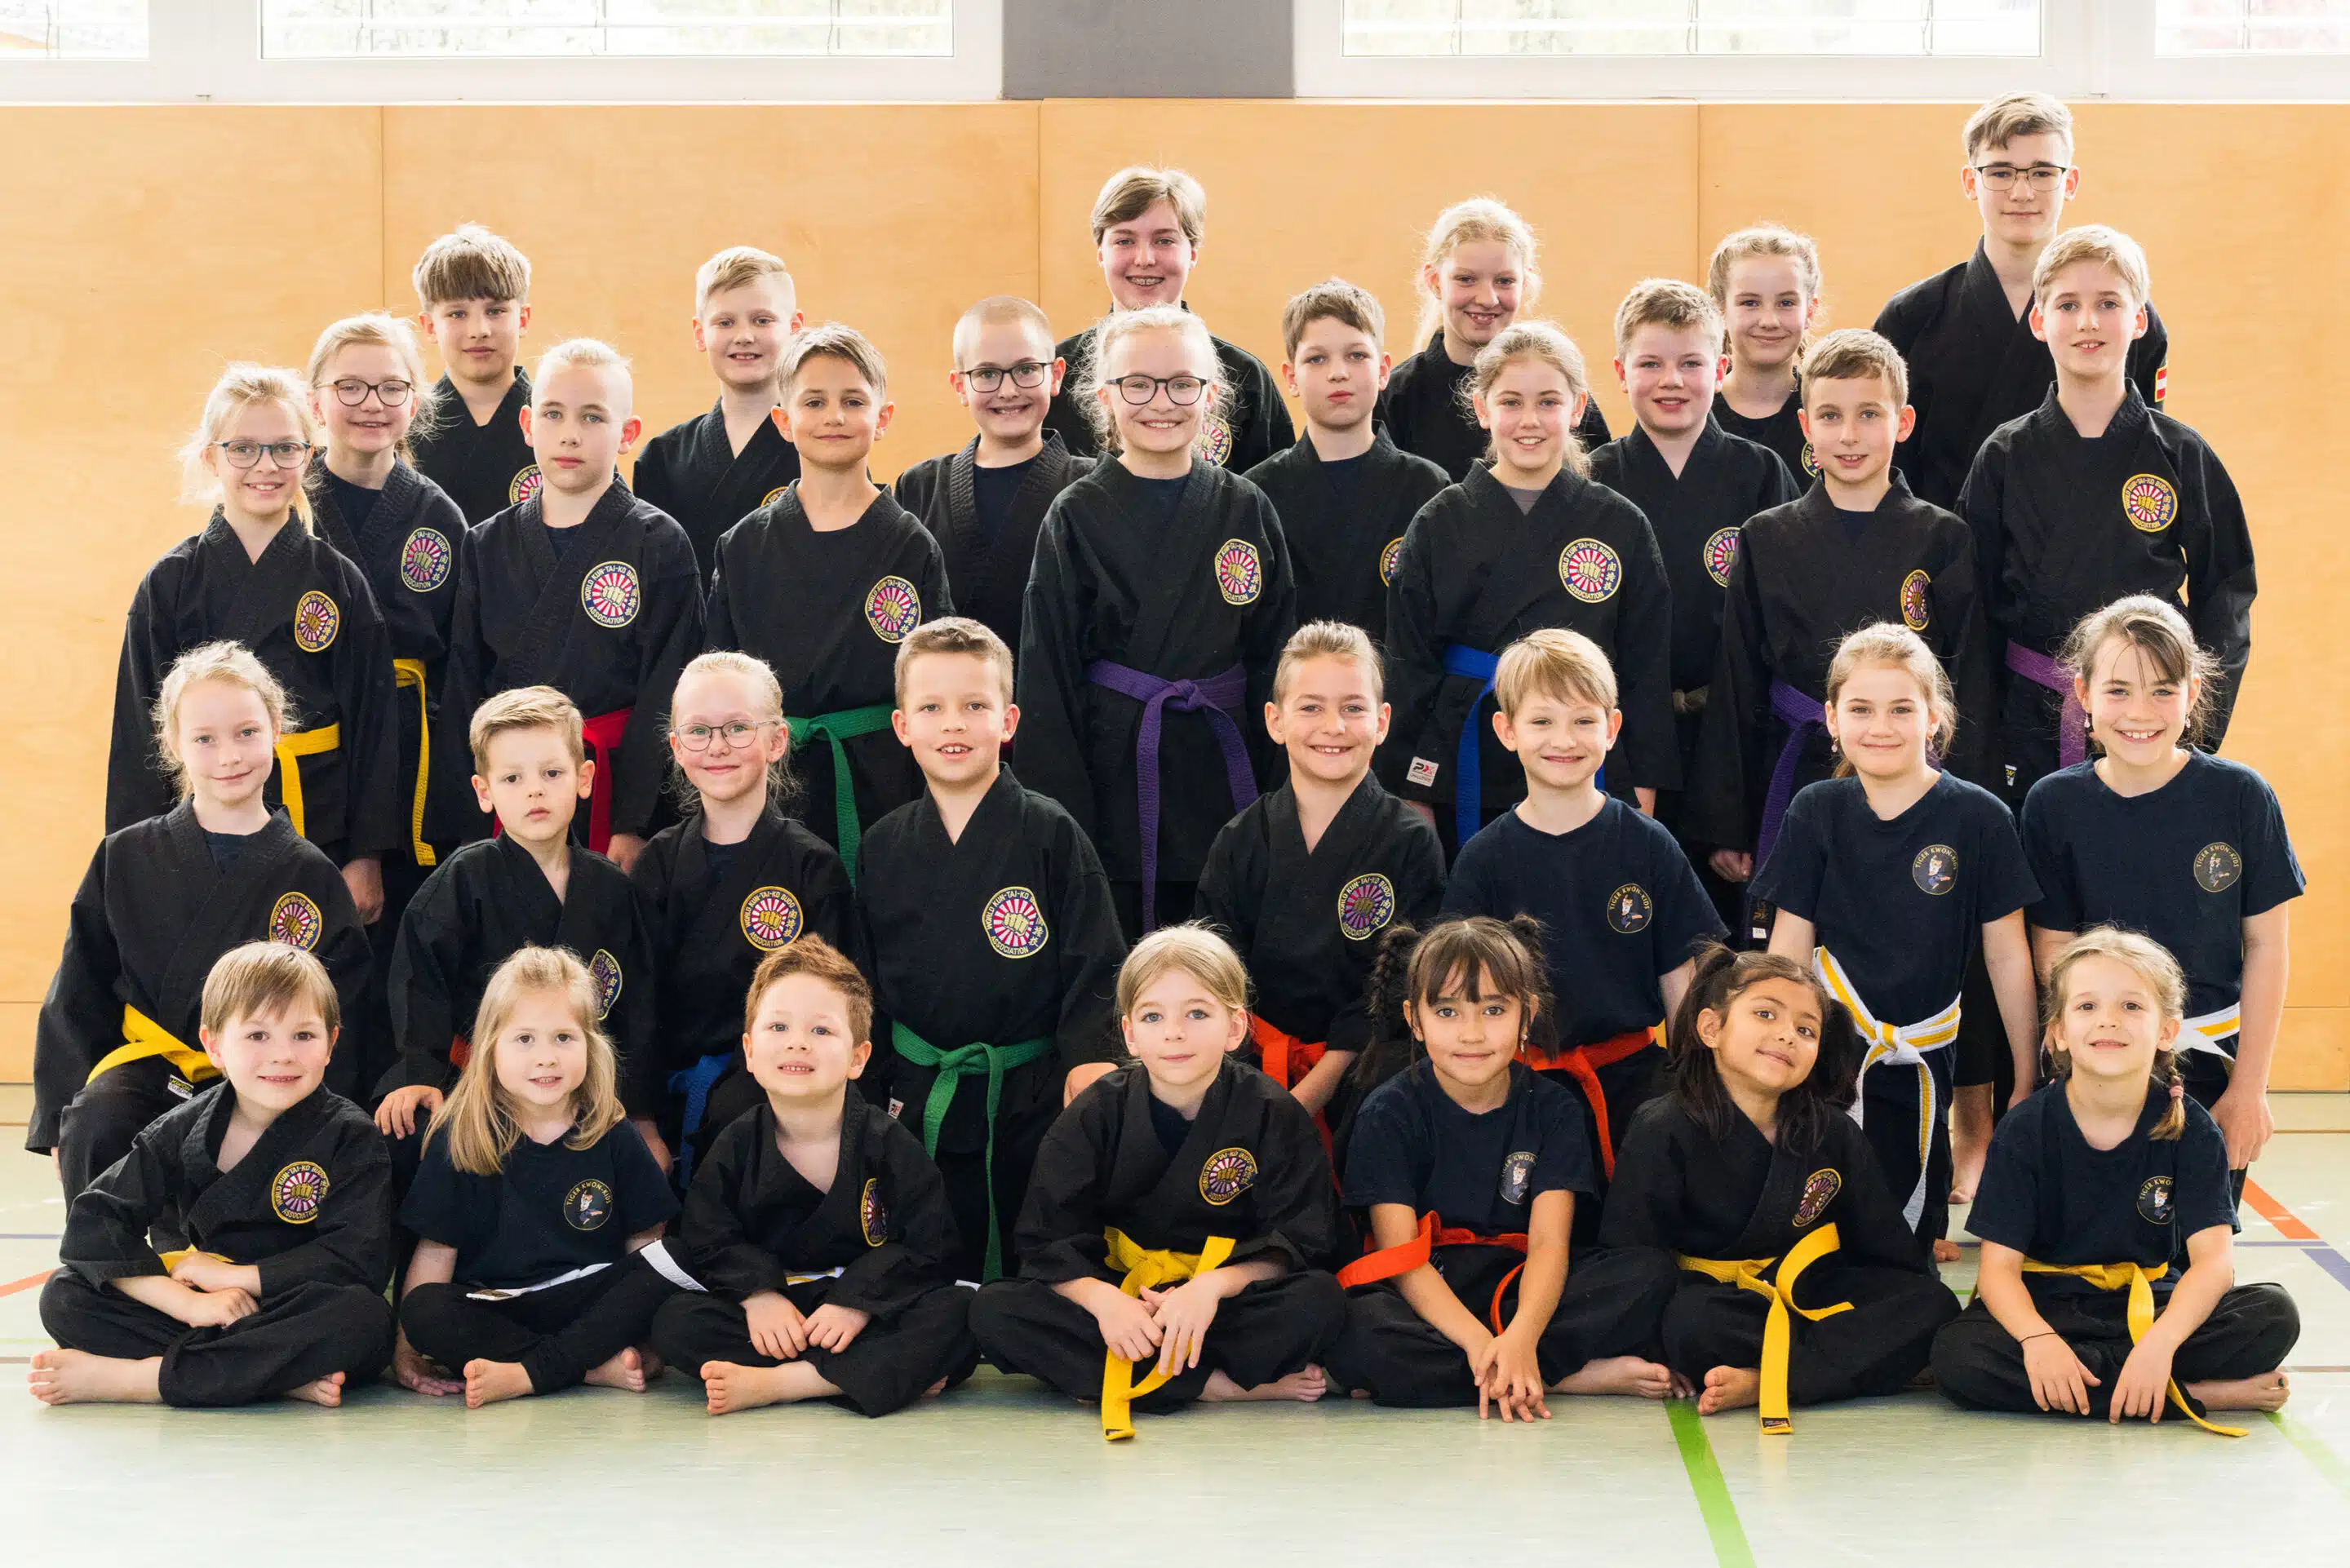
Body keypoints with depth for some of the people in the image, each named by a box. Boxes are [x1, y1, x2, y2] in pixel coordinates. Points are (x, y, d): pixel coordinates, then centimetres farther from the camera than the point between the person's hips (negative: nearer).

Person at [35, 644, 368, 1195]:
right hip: (147, 1062, 1)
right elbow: (75, 1001, 7)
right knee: (95, 1124, -32)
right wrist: (61, 1115, -3)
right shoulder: (126, 858, 5)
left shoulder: (310, 875, 3)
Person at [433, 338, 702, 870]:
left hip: (615, 784, -3)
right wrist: (465, 822, 4)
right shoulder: (487, 546, 10)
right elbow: (461, 689, 11)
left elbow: (665, 697, -6)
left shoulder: (659, 544, -2)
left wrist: (635, 825, -12)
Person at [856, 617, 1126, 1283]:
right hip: (918, 1107, 3)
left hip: (1033, 1106, -3)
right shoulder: (885, 848, 5)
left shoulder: (1051, 836, -5)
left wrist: (1089, 1066, -19)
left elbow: (1096, 975, -7)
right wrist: (863, 1100, 9)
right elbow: (865, 986, 12)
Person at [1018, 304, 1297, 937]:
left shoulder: (1246, 510, 5)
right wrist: (1061, 821, -7)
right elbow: (1048, 673, -2)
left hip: (1224, 774, 2)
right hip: (1115, 780, -2)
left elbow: (1276, 656, 9)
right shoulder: (1077, 518, -2)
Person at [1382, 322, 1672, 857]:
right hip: (1466, 784, 0)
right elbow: (1409, 670, 3)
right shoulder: (1439, 526, 2)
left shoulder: (1622, 527, 3)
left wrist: (1644, 793, 1)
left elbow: (1647, 671, 6)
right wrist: (1411, 794, -1)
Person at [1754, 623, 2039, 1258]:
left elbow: (2007, 954, -1)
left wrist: (2027, 1075, 2)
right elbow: (1789, 946, 3)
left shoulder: (1979, 818, -6)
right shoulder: (1816, 813, 0)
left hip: (1921, 1058, 0)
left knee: (1916, 1229, 9)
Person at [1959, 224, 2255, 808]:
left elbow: (2225, 593, 4)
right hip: (2031, 723, 1)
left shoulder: (2181, 454, 1)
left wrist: (2200, 727, -5)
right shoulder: (2005, 458, 3)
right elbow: (1973, 602, 5)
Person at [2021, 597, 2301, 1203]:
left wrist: (2248, 1086, -4)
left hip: (2212, 1065, 0)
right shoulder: (2053, 805, -4)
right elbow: (2054, 948, 0)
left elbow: (2265, 946, -2)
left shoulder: (2241, 796, -7)